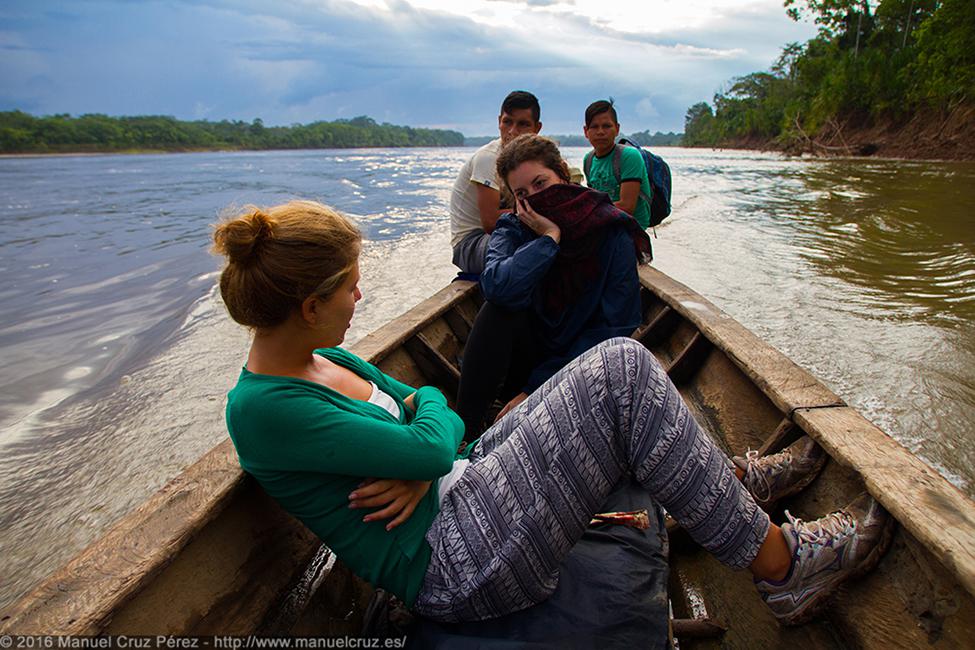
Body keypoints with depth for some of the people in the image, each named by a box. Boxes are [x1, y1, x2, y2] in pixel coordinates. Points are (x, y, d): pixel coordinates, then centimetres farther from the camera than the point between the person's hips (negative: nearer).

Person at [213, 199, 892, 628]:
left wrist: (419, 470, -9)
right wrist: (429, 400, 0)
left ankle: (726, 482, 22)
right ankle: (779, 561, -3)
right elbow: (431, 446, -21)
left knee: (623, 364, 5)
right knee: (624, 371, -18)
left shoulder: (321, 356, 9)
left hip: (457, 490, 9)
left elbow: (427, 412, 12)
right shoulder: (264, 410, -19)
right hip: (455, 565, -9)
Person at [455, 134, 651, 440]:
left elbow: (612, 328, -14)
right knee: (499, 309, -27)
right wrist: (549, 238, -21)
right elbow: (498, 288, -28)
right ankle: (463, 432, -22)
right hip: (526, 359, 2)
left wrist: (537, 390, -17)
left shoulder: (613, 234, -10)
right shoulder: (512, 230, -4)